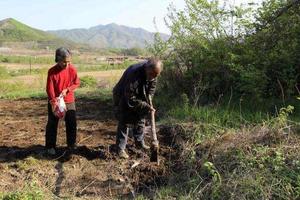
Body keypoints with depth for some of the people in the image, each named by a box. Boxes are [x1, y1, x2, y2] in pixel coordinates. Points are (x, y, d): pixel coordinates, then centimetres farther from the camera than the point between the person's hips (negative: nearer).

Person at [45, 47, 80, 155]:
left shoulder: (72, 69, -8)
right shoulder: (52, 71, -16)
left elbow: (77, 83, 1)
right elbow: (49, 89, -17)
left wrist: (67, 90, -15)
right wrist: (54, 102, -29)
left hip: (69, 101, 3)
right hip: (54, 102, -2)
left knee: (72, 123, 9)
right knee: (52, 124, 6)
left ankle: (71, 144, 26)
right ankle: (50, 146, 19)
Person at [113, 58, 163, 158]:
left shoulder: (152, 73, -16)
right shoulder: (134, 74, -40)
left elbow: (152, 87, 3)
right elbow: (131, 99, -36)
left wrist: (148, 100, -11)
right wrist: (146, 106, -33)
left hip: (139, 98, 7)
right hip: (123, 98, -7)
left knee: (140, 120, 12)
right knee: (124, 122, -9)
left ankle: (139, 142, 28)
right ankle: (121, 149, 0)